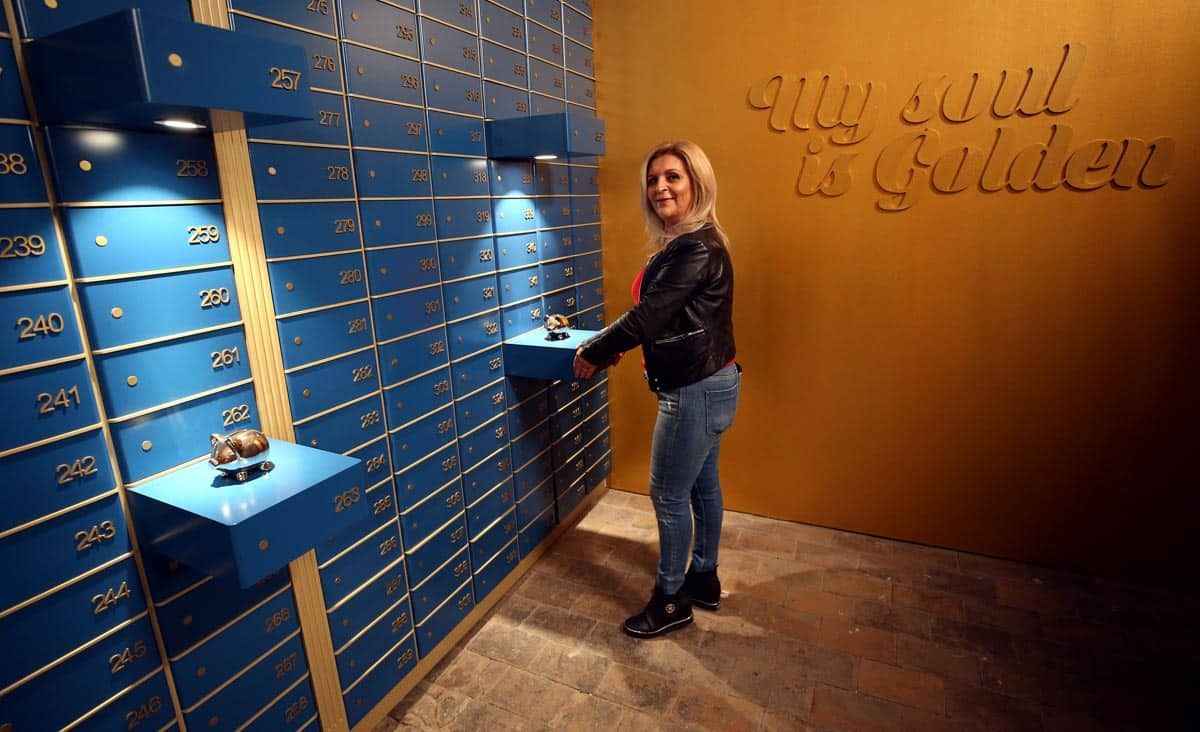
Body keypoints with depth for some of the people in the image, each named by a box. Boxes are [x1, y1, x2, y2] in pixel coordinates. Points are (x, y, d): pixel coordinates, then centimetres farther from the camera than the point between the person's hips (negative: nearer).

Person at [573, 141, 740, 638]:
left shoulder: (696, 248, -21)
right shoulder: (685, 243, 10)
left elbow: (649, 316, -23)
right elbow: (661, 314, 16)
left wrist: (593, 352, -10)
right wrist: (615, 345, 4)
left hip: (695, 391, -10)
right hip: (708, 384, 10)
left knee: (669, 495, 4)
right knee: (702, 485, 20)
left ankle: (671, 601, 25)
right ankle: (704, 580, 39)